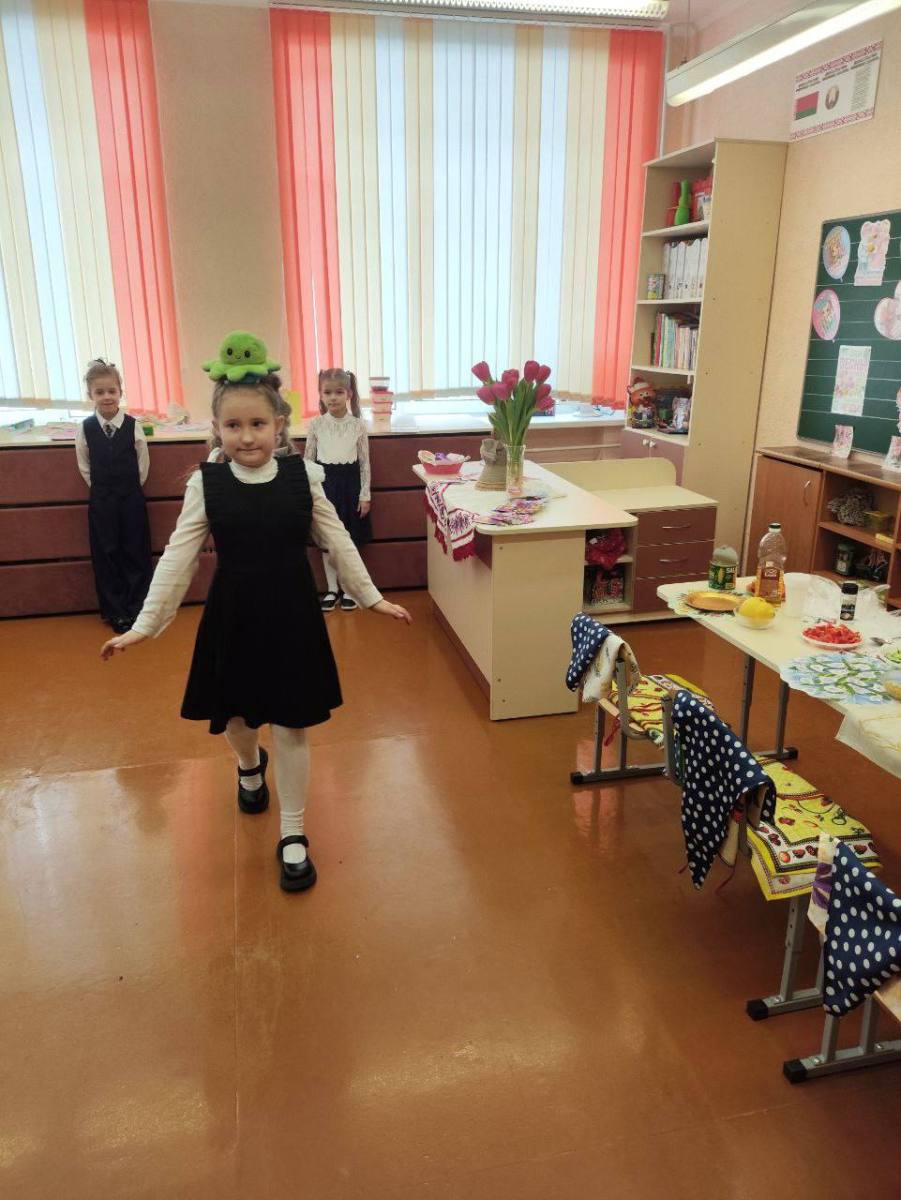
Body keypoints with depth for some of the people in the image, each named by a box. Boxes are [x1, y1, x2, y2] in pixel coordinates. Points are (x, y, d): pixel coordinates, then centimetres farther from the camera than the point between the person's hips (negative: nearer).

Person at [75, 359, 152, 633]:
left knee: (136, 553, 5)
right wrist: (102, 489, 4)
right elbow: (84, 467, 6)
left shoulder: (133, 426, -7)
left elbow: (143, 464, 2)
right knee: (107, 554, 6)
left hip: (132, 498, -1)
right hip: (101, 500, 1)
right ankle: (115, 612, 17)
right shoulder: (85, 428, -4)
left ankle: (137, 608, 18)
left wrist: (130, 488, 3)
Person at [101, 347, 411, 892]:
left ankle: (293, 836, 21)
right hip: (233, 617, 1)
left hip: (293, 617, -1)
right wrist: (144, 625, -7)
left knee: (292, 727, 5)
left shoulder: (304, 475, -8)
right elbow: (178, 557, -5)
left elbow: (338, 542, 1)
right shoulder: (206, 483, -7)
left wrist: (374, 598, 3)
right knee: (236, 715, 19)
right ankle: (250, 766, 56)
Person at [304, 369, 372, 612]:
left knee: (350, 540, 6)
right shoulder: (316, 424, -3)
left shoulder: (358, 425, -5)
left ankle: (348, 589, 20)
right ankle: (332, 589, 22)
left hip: (349, 482, -1)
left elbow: (364, 462, -1)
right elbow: (308, 459, 4)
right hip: (324, 481, 1)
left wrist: (365, 495, -3)